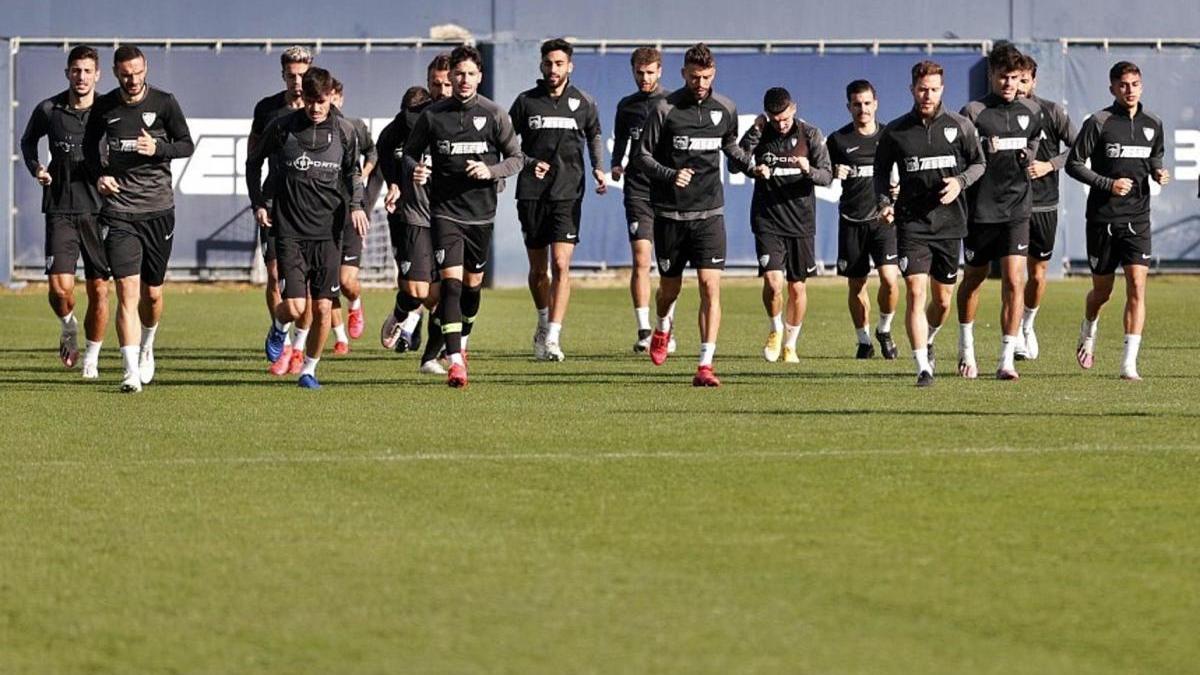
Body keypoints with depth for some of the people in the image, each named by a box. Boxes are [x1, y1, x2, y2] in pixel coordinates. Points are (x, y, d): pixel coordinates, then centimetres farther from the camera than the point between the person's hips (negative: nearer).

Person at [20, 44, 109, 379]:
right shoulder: (48, 110, 1)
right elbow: (28, 140, 21)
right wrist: (35, 168, 3)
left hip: (98, 210, 0)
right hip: (60, 210, 0)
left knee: (99, 290, 1)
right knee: (60, 289, -12)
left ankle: (92, 357, 18)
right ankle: (68, 325, 22)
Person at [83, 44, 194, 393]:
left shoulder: (164, 103, -1)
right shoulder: (104, 107, 2)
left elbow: (187, 144, 4)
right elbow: (89, 145, 17)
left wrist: (158, 148, -15)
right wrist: (99, 175, -1)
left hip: (158, 210, 0)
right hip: (118, 211, 0)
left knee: (152, 293, 8)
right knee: (127, 289, -12)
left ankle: (146, 348, 38)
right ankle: (131, 371, -15)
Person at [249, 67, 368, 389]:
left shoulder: (344, 130, 2)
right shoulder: (281, 127, -3)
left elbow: (353, 170, 19)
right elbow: (253, 163, 13)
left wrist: (356, 204, 2)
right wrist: (259, 202, 3)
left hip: (328, 231, 2)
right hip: (289, 230, -2)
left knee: (323, 307, -2)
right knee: (295, 307, -11)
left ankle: (309, 369, 16)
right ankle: (278, 329, 25)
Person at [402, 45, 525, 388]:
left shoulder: (494, 115, -1)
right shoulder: (432, 115, -1)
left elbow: (516, 158, 5)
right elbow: (410, 152, 10)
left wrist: (491, 171, -14)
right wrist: (414, 170, -12)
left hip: (481, 213, 2)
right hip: (445, 210, -2)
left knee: (473, 283, 13)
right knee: (451, 281, -15)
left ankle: (461, 342, 39)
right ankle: (455, 360, -20)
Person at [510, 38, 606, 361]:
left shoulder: (583, 103, 6)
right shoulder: (526, 101, 4)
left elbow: (594, 135, 22)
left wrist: (598, 167, 9)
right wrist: (528, 162, -8)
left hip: (568, 192, -1)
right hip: (532, 192, 1)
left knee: (561, 264, -14)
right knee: (538, 268, 9)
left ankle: (552, 338, -17)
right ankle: (544, 323, 33)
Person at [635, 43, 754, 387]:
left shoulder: (725, 109, 4)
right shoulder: (665, 109, -7)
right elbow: (642, 156, -3)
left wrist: (752, 164, 5)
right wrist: (670, 175, -20)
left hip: (709, 212, 1)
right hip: (670, 213, -1)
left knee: (710, 286, -13)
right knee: (670, 287, 11)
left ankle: (705, 365, -14)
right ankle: (663, 327, 46)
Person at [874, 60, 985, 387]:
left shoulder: (960, 126, 2)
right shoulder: (895, 131, 2)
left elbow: (978, 163, 10)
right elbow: (881, 171, 12)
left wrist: (960, 182, -10)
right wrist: (885, 202, -5)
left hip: (949, 222, 1)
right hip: (912, 222, -1)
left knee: (943, 299, 10)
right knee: (915, 291, -15)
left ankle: (927, 342, 40)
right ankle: (923, 366, -15)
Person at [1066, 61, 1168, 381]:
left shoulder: (1153, 124, 7)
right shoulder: (1098, 123, -6)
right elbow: (1074, 164, -5)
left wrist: (1158, 172, 2)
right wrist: (1108, 184, -16)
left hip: (1137, 218, 2)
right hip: (1103, 218, -2)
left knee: (1137, 285, -13)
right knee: (1102, 290, 9)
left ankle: (1129, 363, -14)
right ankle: (1088, 331, 43)